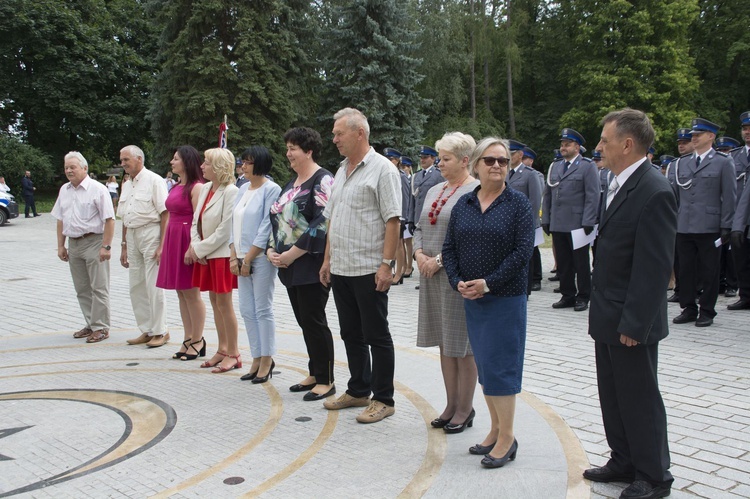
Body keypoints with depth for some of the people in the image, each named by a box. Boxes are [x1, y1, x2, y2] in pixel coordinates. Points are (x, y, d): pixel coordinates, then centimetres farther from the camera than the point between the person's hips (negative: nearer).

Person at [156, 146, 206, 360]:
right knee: (181, 292, 11)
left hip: (187, 241, -9)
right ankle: (188, 340, 18)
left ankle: (197, 341, 8)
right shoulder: (176, 187, 16)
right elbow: (171, 216, 17)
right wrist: (164, 245, 14)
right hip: (173, 241, 9)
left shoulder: (196, 187, -11)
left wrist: (193, 247, -23)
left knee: (191, 293, -2)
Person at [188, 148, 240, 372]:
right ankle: (222, 349, 24)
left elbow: (225, 230, -19)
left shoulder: (230, 191, -16)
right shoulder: (205, 188, 8)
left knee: (224, 303, -2)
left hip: (222, 254, -8)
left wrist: (200, 249, -13)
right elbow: (196, 221, 10)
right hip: (205, 255, 8)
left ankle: (233, 354, 9)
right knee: (215, 301, 13)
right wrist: (195, 247, -5)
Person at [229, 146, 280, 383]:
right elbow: (235, 224, 14)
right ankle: (257, 358, 20)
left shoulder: (271, 190, -9)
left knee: (263, 310, -1)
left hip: (261, 258, -8)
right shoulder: (243, 189, 14)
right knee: (247, 310, 10)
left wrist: (248, 259, -13)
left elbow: (266, 229, -14)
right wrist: (234, 256, 5)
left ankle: (266, 360, 10)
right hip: (243, 258, 8)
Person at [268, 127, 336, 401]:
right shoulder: (292, 182, 16)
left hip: (311, 263, -8)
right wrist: (272, 250, 4)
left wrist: (292, 253, -18)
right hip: (289, 265, 9)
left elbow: (322, 223, -20)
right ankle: (314, 373, 25)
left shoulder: (322, 181, -11)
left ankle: (326, 380, 8)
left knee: (313, 320, -4)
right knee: (304, 320, 13)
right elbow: (278, 219, 19)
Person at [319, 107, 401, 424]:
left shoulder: (382, 169, -10)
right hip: (341, 269, 8)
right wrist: (327, 259, 15)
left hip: (369, 270, -8)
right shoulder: (341, 171, 15)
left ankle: (383, 399, 11)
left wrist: (386, 264, -20)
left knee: (376, 336, 1)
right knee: (351, 334, 16)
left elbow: (392, 220, -15)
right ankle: (358, 391, 29)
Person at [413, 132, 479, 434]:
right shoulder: (435, 191, 15)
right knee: (444, 343, 13)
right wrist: (419, 253, 0)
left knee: (462, 346, 2)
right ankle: (451, 404, 25)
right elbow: (420, 228, 18)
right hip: (431, 276, 8)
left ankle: (465, 409, 15)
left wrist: (439, 260, -17)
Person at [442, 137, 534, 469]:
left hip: (506, 298, -5)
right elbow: (449, 248, 7)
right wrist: (458, 282, -8)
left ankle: (507, 438, 9)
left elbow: (523, 251, -13)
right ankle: (496, 430, 24)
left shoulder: (518, 203, -5)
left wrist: (489, 283, -17)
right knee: (484, 364, 11)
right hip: (471, 299, 5)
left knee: (499, 365, -3)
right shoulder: (464, 204, 8)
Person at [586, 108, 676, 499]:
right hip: (608, 318, 9)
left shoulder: (654, 192, -21)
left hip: (631, 322, -9)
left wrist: (633, 324, -22)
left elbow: (654, 268, -23)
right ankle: (624, 462, 35)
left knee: (639, 399, 5)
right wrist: (605, 314, 15)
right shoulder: (619, 185, 9)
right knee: (613, 394, 19)